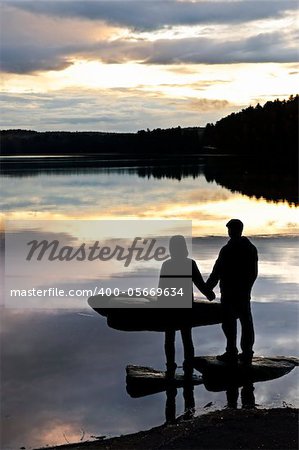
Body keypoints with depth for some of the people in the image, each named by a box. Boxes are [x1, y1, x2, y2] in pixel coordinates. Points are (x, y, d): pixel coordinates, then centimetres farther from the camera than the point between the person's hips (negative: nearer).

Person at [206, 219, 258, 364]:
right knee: (246, 321, 10)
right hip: (245, 292, 6)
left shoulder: (227, 250, -16)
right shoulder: (251, 248, 5)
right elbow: (254, 272, 11)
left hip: (229, 293, -6)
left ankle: (231, 354, 3)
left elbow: (217, 272, -14)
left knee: (229, 323, 0)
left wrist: (207, 288, -3)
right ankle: (247, 354, 14)